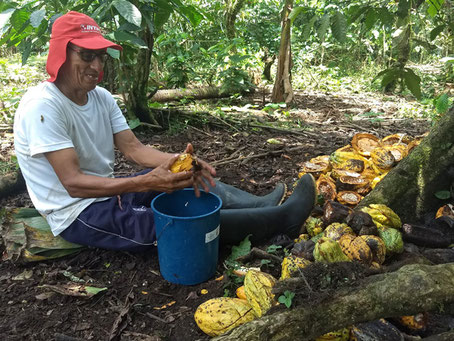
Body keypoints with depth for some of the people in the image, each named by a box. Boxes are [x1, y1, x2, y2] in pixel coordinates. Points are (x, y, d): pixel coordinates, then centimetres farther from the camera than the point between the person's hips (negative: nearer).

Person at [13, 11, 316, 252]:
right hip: (77, 215, -8)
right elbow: (73, 183, -28)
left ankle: (262, 205, -9)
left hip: (108, 192, 8)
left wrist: (177, 160, -25)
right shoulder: (42, 106, -22)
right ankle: (282, 218, -15)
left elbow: (133, 147, -5)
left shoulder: (101, 97, 2)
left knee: (187, 178, -5)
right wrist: (145, 183, -39)